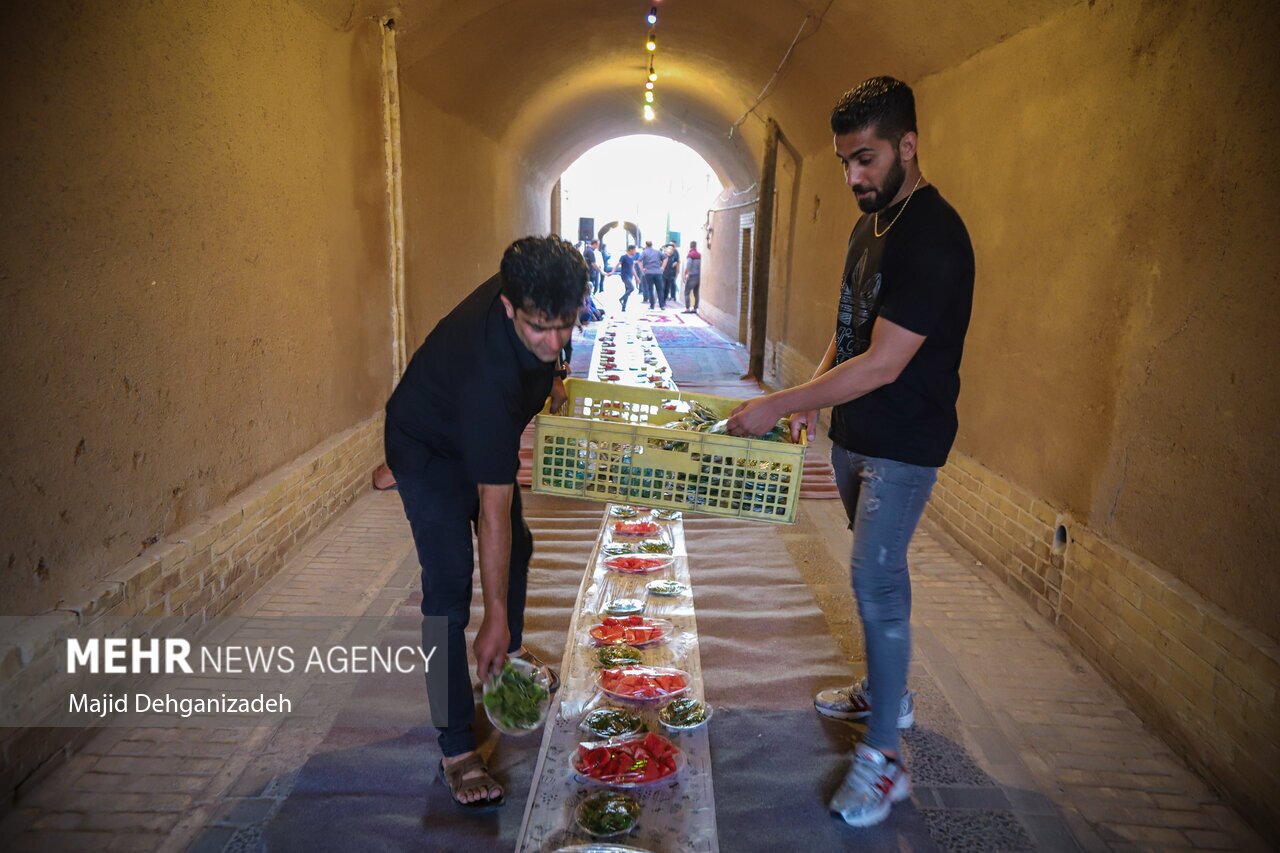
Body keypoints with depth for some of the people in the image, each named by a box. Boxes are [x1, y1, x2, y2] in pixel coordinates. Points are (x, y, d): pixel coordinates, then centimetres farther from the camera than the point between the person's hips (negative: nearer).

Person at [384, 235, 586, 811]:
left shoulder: (542, 295, -25)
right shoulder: (489, 377, -44)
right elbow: (492, 512, -39)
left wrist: (551, 374, 1)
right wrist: (494, 618, -33)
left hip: (484, 435, 8)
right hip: (427, 449, -8)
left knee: (516, 547, 20)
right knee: (449, 587, -14)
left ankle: (509, 654, 46)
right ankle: (456, 748, -4)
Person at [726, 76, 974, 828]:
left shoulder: (933, 235, -22)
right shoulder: (872, 224, 9)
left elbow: (883, 364, -27)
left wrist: (777, 406, -24)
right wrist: (815, 392, 5)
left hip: (904, 445, -9)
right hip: (854, 433, 9)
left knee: (875, 580, -9)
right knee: (876, 573, 18)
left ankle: (884, 758, 3)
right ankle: (887, 692, 36)